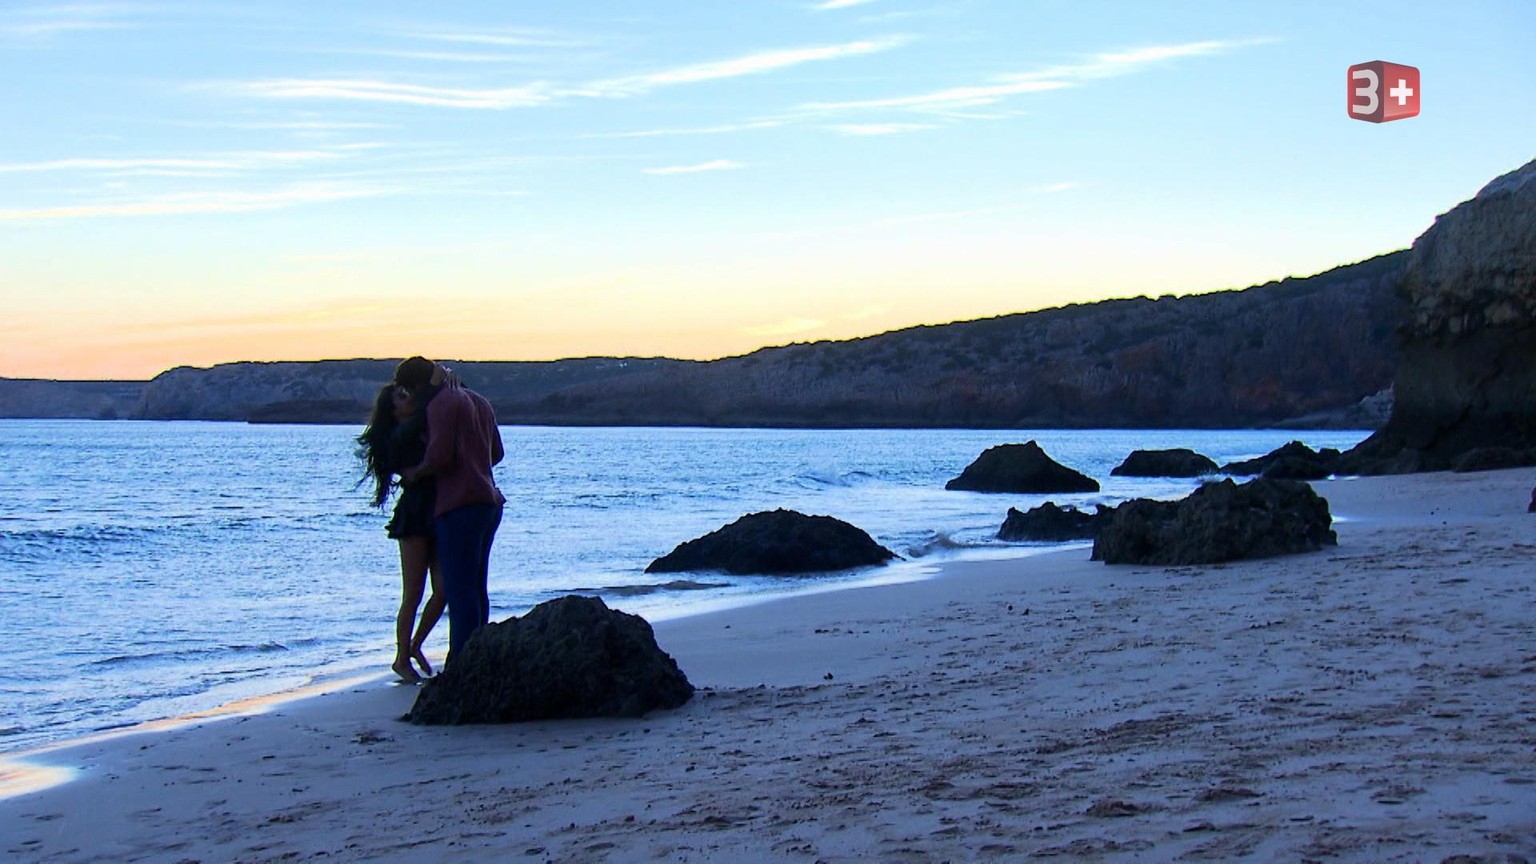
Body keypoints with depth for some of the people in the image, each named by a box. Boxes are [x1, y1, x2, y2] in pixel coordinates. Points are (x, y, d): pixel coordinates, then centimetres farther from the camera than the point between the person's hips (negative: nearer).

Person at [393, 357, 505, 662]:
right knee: (476, 587, 13)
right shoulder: (478, 401, 20)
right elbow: (496, 453, 24)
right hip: (490, 502, 9)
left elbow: (439, 455, -18)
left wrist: (415, 473, -2)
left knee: (459, 588, -9)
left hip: (459, 504, -9)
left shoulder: (441, 404, -9)